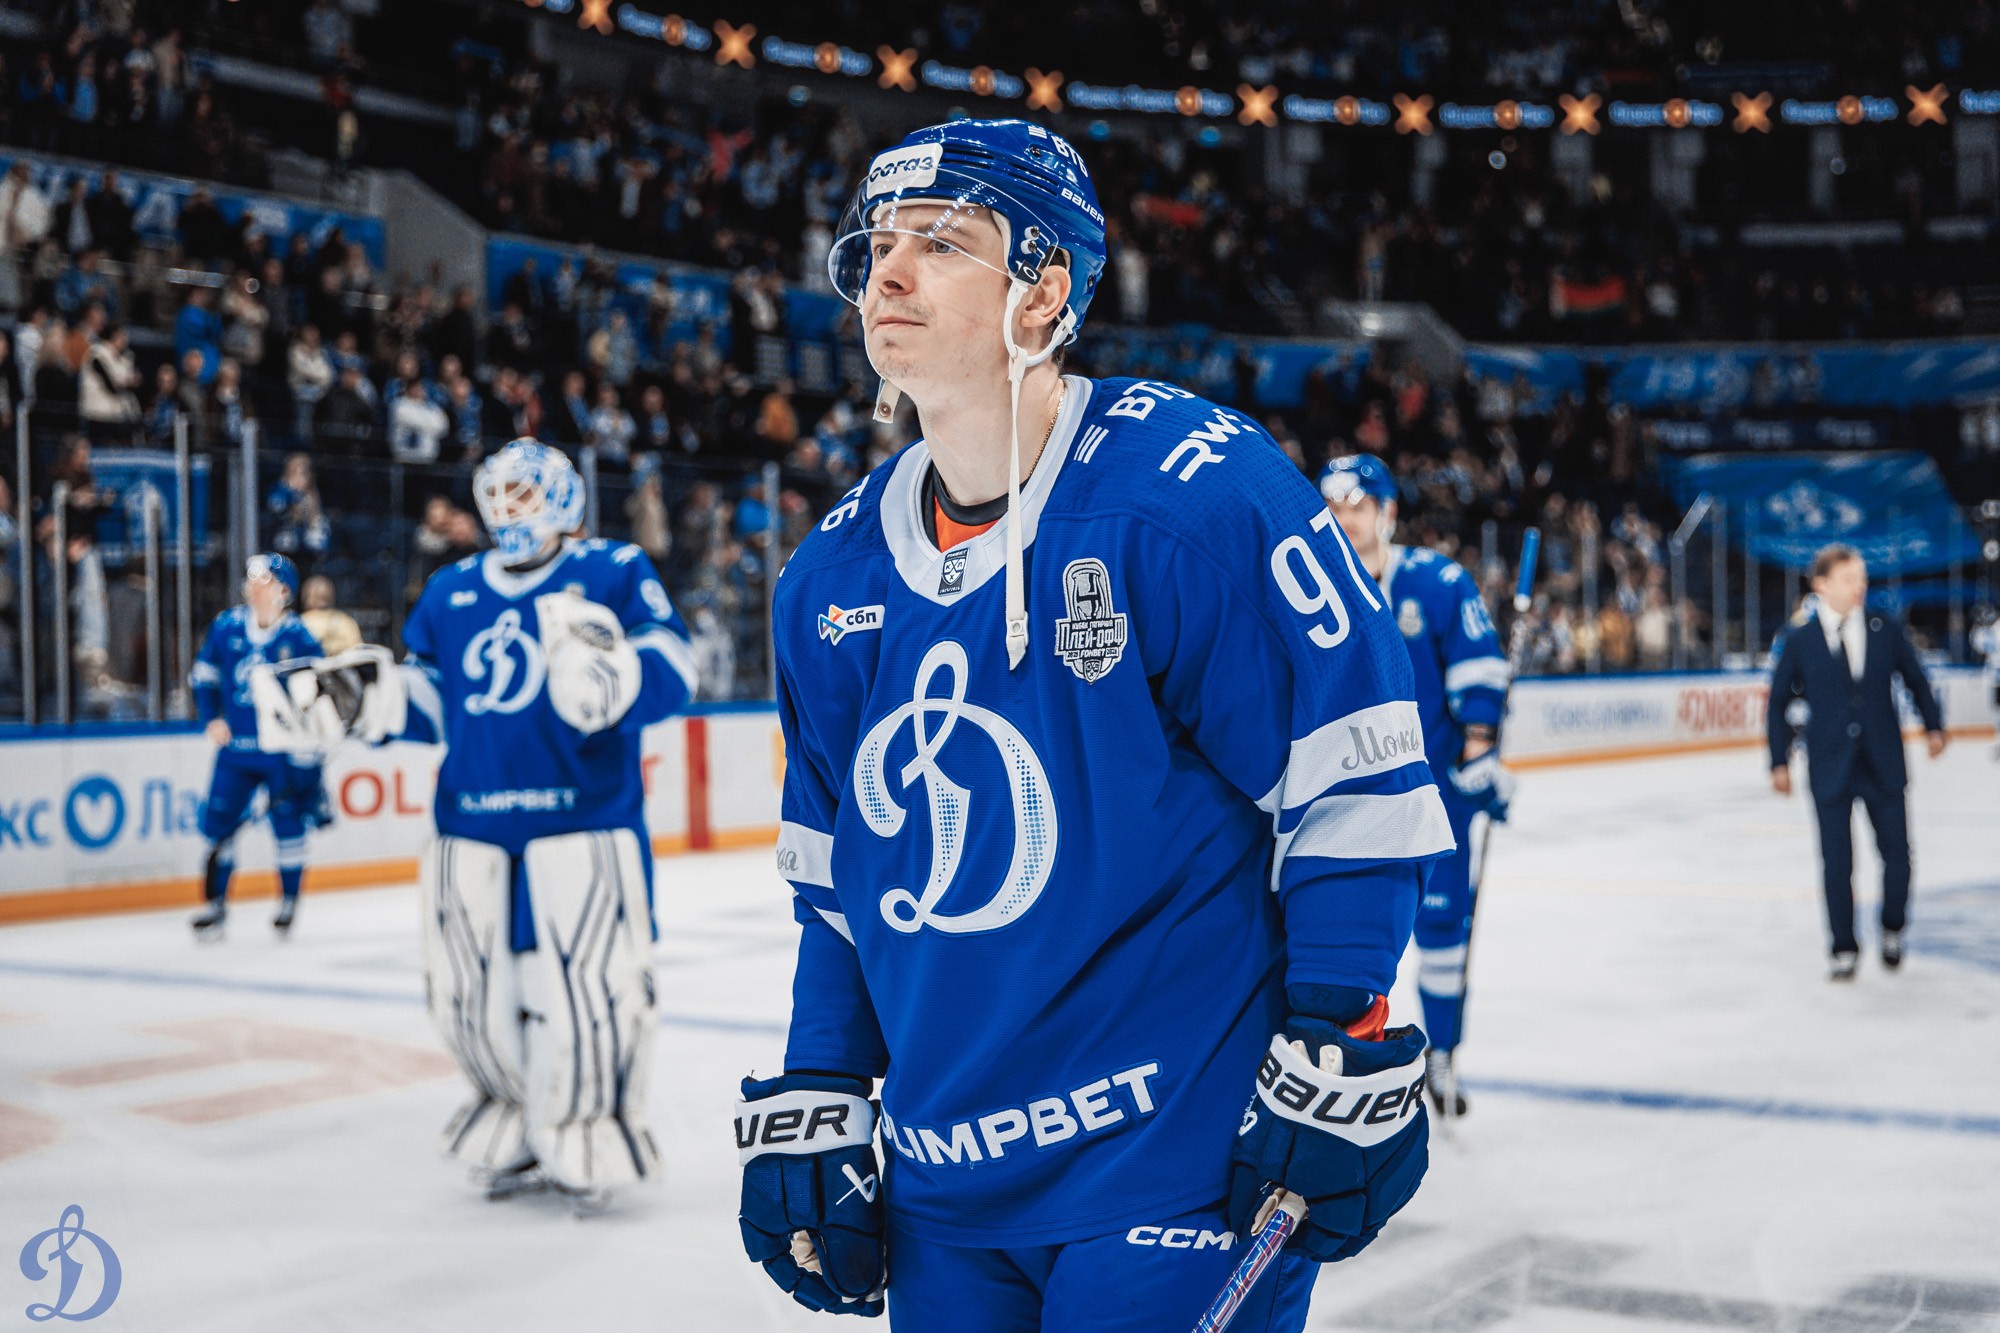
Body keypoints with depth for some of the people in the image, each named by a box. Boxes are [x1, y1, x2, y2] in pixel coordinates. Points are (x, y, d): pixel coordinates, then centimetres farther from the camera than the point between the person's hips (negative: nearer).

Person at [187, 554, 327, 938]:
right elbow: (203, 674, 15)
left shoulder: (299, 638, -8)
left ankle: (289, 903, 21)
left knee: (288, 826, 3)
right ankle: (215, 905, 12)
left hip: (285, 751, -3)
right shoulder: (227, 627, 1)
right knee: (219, 821, 1)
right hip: (236, 746, 3)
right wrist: (211, 719, 4)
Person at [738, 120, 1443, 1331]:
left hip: (1183, 1167, -6)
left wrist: (1337, 1065, -14)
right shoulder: (834, 577, 6)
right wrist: (810, 1108, 12)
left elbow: (1358, 783, -12)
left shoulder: (1199, 493, -14)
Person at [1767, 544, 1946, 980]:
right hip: (1831, 771, -1)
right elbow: (1778, 703, 4)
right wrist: (1779, 761, 2)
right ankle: (1844, 949, 15)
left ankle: (1892, 929, 31)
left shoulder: (1887, 631, 1)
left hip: (1884, 768, 2)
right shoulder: (1800, 641, -3)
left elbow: (1915, 679, 16)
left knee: (1896, 853, 5)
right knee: (1837, 863, 0)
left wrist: (1933, 726, 16)